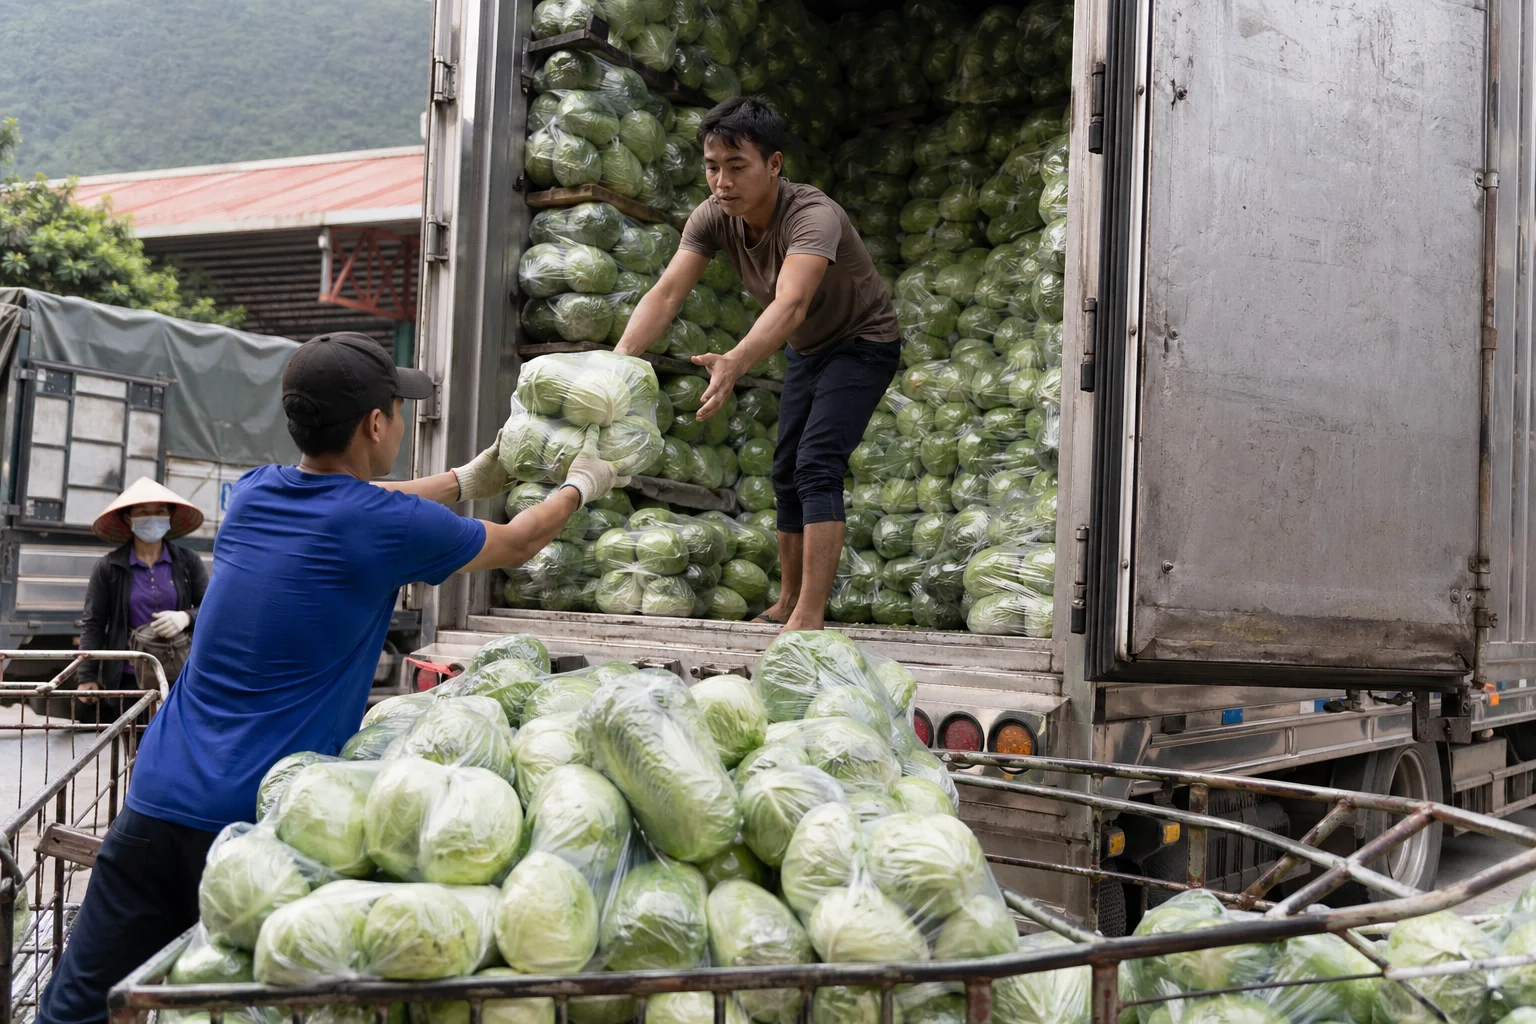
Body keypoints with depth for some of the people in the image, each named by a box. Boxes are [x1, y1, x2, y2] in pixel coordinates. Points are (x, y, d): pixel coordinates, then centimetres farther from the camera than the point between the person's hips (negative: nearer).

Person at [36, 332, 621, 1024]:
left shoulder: (253, 494, 8)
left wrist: (466, 481, 40)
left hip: (156, 798, 6)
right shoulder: (385, 526, -9)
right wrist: (580, 487, 29)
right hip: (255, 818, -5)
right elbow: (516, 545, 10)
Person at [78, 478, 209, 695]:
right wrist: (87, 676, -3)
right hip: (128, 679, 0)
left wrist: (186, 617, -16)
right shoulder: (108, 568, 4)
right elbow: (93, 625, 3)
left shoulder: (188, 562, 6)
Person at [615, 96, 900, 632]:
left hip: (862, 343, -7)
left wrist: (734, 363, -69)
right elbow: (667, 292, -27)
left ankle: (808, 619, -24)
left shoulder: (814, 216, -36)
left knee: (816, 467, -22)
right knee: (787, 473, 11)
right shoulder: (713, 217, -16)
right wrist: (620, 356, -45)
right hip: (808, 348, 7)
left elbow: (790, 303, -52)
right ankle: (787, 604, 25)